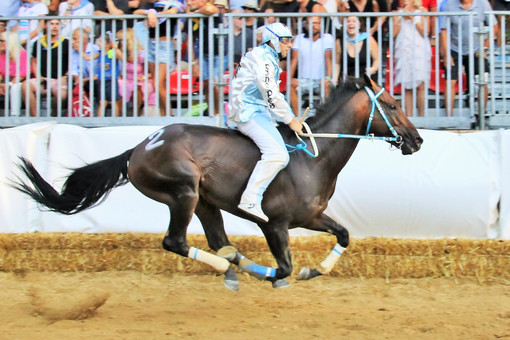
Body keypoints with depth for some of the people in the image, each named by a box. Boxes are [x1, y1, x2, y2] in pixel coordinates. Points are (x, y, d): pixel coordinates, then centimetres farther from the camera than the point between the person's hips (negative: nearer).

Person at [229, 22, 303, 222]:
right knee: (276, 154, -26)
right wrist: (291, 121, -10)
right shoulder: (262, 58, -12)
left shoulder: (269, 59, 21)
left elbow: (275, 96, 26)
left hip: (259, 113, 11)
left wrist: (292, 118, 17)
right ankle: (250, 200, -28)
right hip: (250, 113, -11)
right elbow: (272, 97, -18)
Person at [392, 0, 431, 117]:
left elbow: (424, 32, -1)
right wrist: (403, 18, -3)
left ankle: (421, 116, -5)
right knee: (407, 88, -2)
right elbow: (394, 33, 1)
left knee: (420, 85, -11)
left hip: (420, 52, -1)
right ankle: (409, 117, 1)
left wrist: (413, 18, -5)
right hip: (403, 52, 1)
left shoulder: (422, 13, 10)